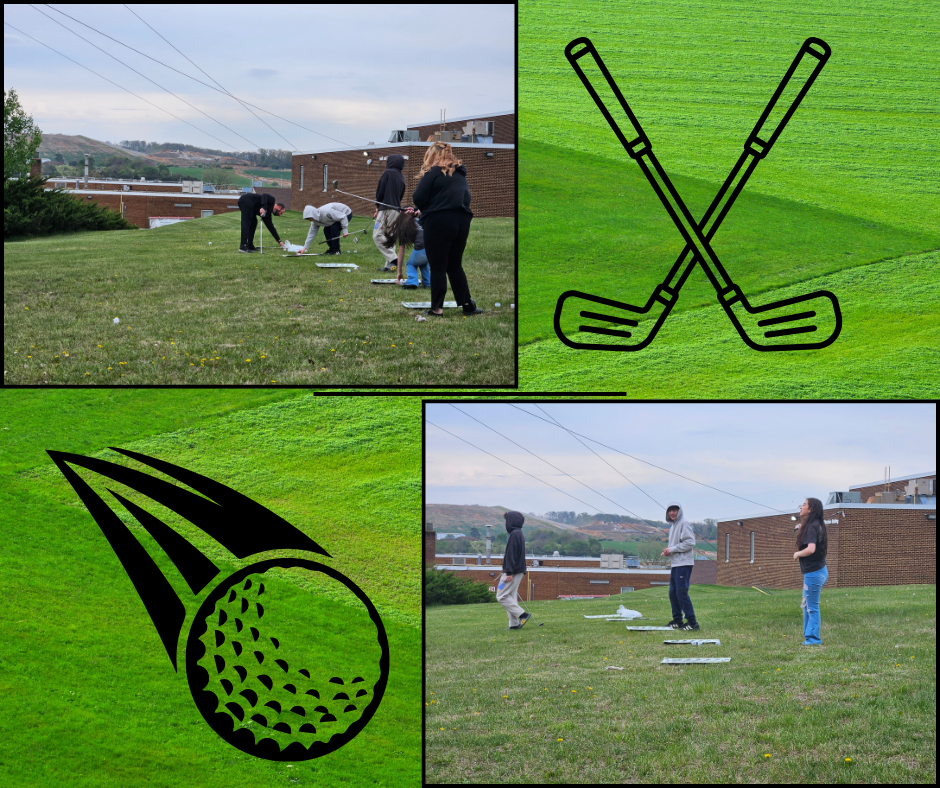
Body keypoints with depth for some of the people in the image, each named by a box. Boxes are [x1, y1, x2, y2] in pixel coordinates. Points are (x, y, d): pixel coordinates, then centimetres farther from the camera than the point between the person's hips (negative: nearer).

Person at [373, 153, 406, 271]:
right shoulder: (401, 177, 17)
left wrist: (378, 205, 10)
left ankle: (392, 258, -21)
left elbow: (380, 191, -8)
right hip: (397, 210, 8)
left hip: (386, 209, -8)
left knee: (377, 235, -8)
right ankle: (389, 265, 5)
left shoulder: (388, 173, -6)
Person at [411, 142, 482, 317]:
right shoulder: (460, 174, 16)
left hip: (439, 223, -6)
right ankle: (467, 305, 16)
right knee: (455, 266, 17)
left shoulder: (433, 172, -6)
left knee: (438, 267, 0)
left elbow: (418, 198, -12)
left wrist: (424, 208, 11)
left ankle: (437, 308, 1)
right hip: (462, 222, 6)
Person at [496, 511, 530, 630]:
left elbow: (511, 554, -21)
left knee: (501, 596, -7)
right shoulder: (520, 534, 16)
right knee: (512, 597, 11)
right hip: (519, 572, 10)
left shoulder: (514, 534, -15)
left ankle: (522, 614, -11)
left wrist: (509, 572, -23)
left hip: (512, 572, -10)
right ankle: (514, 624, 9)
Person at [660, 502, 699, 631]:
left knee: (682, 592, -12)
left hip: (684, 563, -10)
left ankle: (692, 622, -11)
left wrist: (672, 549, -13)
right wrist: (668, 551, 7)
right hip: (675, 563, 10)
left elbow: (690, 542, -17)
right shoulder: (673, 526, 20)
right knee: (673, 592, 10)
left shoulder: (684, 523, -9)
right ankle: (677, 621, 17)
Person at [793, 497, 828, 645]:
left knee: (812, 607, -1)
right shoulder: (817, 525, 10)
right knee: (806, 605, 19)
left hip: (813, 572, -10)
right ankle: (809, 636, 25)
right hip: (819, 570, 10)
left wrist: (798, 554, -13)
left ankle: (813, 639, 5)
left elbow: (811, 549, -32)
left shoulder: (812, 527, -19)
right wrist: (801, 530, 9)